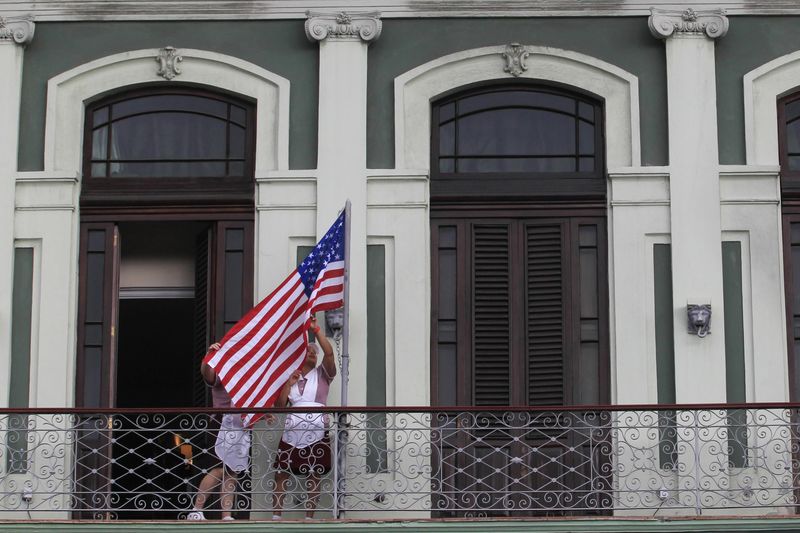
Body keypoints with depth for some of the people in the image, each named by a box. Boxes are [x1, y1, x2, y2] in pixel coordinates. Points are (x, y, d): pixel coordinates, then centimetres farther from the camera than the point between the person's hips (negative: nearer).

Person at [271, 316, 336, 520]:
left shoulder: (322, 374, 8)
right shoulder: (290, 377, 16)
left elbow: (329, 353, -11)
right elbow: (279, 405, 10)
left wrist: (316, 330, -13)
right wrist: (289, 384, 0)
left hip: (316, 434, -3)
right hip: (292, 432, 3)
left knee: (313, 478, 0)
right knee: (281, 476, 0)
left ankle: (309, 518, 5)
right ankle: (276, 516, 6)